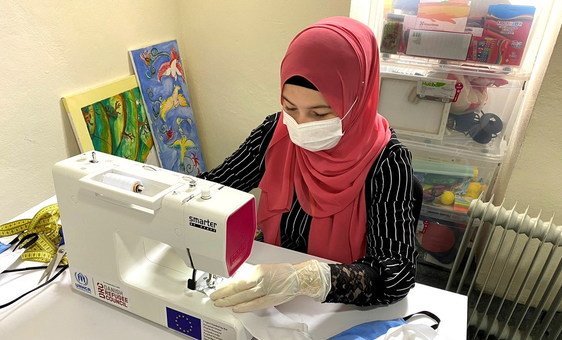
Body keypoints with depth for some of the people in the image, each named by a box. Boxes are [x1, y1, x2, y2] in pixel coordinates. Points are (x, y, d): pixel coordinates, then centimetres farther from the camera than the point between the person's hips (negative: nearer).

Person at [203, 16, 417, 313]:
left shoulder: (386, 161, -21)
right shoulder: (276, 133, -12)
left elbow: (398, 275, -26)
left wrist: (304, 278, -41)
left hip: (339, 307, -3)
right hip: (272, 274, 3)